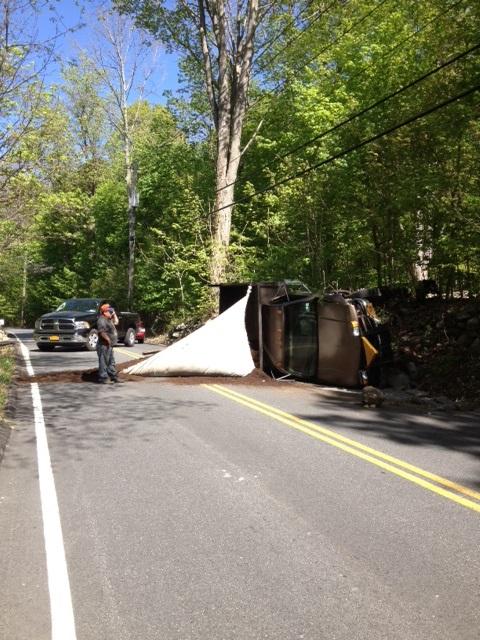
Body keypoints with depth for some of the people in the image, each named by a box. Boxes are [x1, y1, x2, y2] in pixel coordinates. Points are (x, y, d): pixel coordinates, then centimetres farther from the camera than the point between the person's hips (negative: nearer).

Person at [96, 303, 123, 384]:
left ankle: (114, 376, 24)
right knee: (103, 362, -6)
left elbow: (116, 322, 29)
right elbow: (101, 332, -28)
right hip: (104, 345, -11)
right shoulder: (102, 320, -17)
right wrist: (108, 339, -26)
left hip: (109, 346, 11)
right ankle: (102, 378, -3)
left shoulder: (108, 320, 15)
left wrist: (114, 314, 18)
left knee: (111, 362, 16)